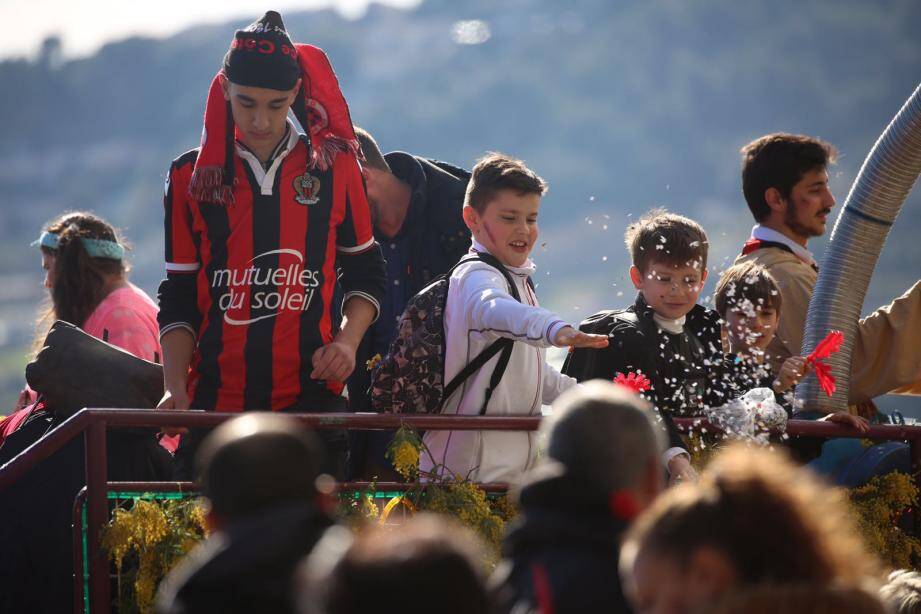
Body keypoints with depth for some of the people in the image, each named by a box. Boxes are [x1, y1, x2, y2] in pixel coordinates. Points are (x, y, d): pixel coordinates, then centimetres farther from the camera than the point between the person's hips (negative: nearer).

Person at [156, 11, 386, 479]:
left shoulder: (335, 168, 6)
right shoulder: (191, 177, 6)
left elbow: (365, 273, 14)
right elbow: (179, 297, 8)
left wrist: (348, 340, -5)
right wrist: (175, 385, -6)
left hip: (310, 393, 0)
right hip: (215, 399, 0)